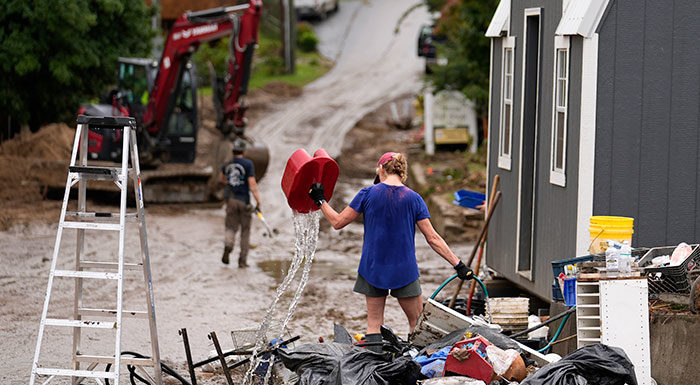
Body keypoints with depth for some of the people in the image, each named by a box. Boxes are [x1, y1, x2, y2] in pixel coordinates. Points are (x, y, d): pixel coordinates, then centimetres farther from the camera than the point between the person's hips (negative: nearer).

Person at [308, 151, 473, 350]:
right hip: (404, 271, -1)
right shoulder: (413, 198, -3)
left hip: (373, 269, 1)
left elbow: (338, 222, 1)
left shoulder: (368, 194, -5)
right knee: (418, 324, 8)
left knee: (373, 325, 9)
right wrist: (458, 265, -1)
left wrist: (320, 200, 16)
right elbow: (433, 239, -5)